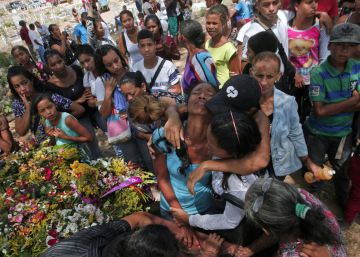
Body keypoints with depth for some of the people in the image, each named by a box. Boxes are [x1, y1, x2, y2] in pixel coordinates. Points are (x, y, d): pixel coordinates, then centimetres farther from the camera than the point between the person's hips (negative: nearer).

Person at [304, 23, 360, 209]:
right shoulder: (318, 73, -21)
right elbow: (319, 111, -23)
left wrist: (333, 107, -23)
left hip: (344, 132, 4)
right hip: (317, 133, -4)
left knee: (342, 171, 24)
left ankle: (344, 203, 51)